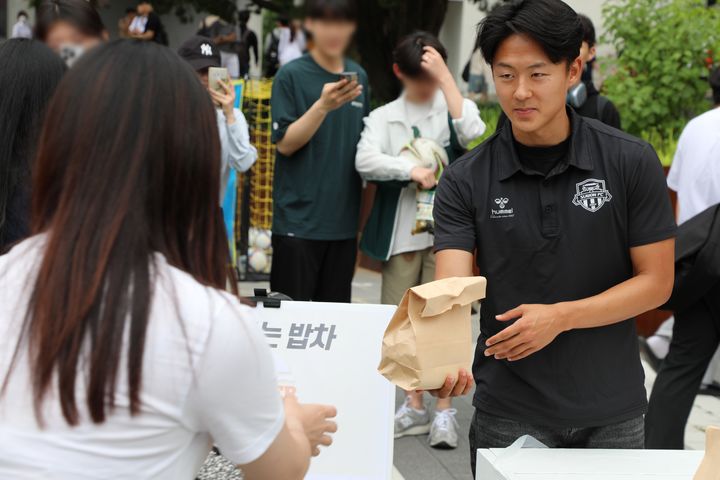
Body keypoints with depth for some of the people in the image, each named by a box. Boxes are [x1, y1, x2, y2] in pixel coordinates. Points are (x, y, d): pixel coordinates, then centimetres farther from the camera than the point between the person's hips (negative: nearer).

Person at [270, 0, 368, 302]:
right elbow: (285, 143, -9)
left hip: (344, 221, 5)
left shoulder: (359, 76, 9)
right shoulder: (292, 76, -6)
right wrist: (323, 106, -23)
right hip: (298, 220, -5)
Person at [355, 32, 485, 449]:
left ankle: (445, 412, 1)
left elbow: (472, 131, -18)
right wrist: (410, 170, -21)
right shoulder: (384, 116, 8)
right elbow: (365, 161, -8)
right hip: (400, 233, 2)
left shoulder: (451, 109, 5)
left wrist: (445, 76, -15)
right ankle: (414, 407, 19)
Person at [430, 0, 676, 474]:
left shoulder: (631, 162, -8)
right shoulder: (465, 181, -7)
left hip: (612, 413, 1)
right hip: (510, 415, 0)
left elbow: (656, 281, -6)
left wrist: (560, 316, -19)